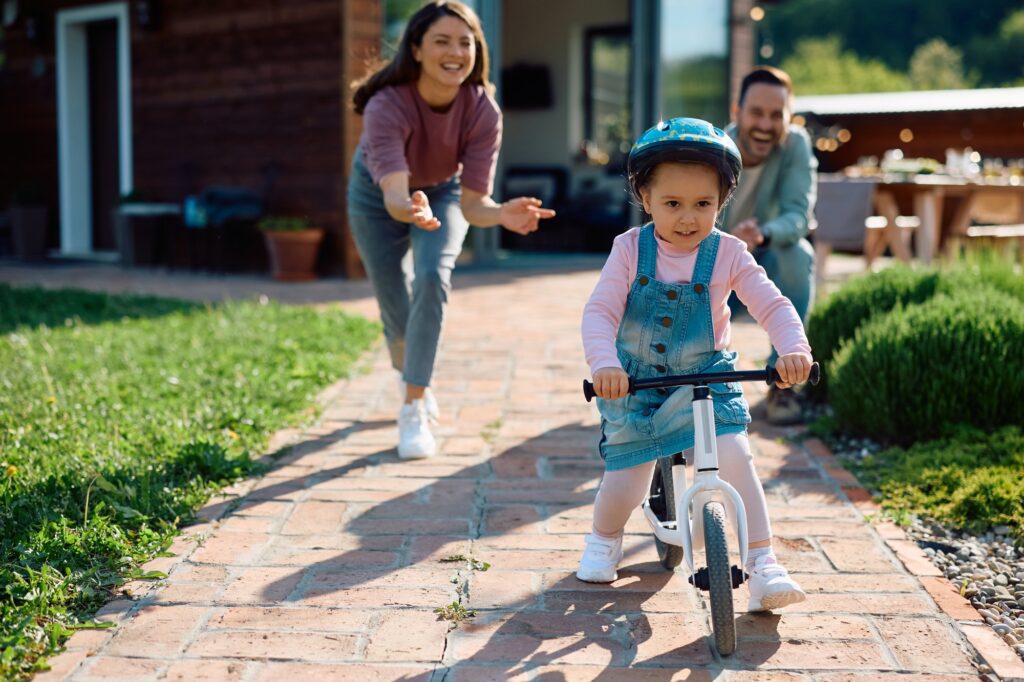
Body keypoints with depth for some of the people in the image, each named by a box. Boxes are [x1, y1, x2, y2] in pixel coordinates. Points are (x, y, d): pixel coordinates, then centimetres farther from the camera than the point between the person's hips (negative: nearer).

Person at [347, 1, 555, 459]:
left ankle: (414, 410, -15)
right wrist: (410, 208, -73)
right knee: (397, 310, -1)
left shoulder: (483, 112, -30)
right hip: (378, 196, -1)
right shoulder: (386, 106, -38)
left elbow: (472, 202, -32)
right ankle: (409, 377, 36)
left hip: (443, 192, 1)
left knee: (433, 280, -25)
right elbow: (394, 194, -49)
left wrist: (502, 214, -54)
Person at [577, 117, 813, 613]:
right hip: (634, 383, 0)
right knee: (626, 484, 1)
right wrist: (604, 364, -37)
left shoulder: (728, 254, -9)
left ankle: (763, 566, -8)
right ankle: (604, 539, 36)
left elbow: (773, 306, -14)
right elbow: (599, 311, -19)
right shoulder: (631, 249, -11)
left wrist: (794, 349, -34)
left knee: (735, 457, -20)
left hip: (707, 380, 0)